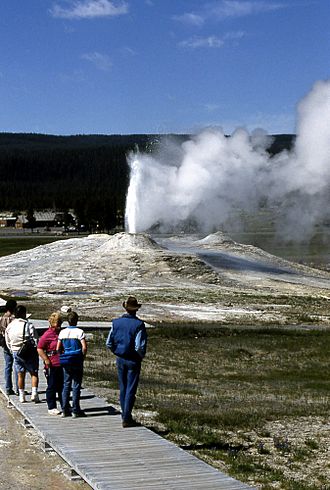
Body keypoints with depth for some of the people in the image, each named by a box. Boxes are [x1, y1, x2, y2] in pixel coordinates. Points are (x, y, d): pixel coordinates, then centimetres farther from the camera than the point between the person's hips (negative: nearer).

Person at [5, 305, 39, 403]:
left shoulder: (9, 326, 2)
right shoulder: (28, 325, -15)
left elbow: (8, 342, 10)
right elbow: (35, 340, -12)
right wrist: (36, 351, 2)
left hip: (16, 353, 4)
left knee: (20, 375, 13)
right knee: (34, 373, 6)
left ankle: (21, 396, 17)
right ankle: (34, 393, -7)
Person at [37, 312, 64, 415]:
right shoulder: (47, 335, -10)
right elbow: (40, 349, -12)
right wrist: (47, 360, -16)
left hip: (62, 365, 6)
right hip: (52, 366, -6)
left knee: (62, 387, 13)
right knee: (52, 387, 3)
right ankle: (51, 408, 11)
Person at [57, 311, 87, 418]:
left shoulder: (62, 332, 3)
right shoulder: (79, 332, -10)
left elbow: (58, 348, 4)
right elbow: (84, 347, -16)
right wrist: (82, 357, -2)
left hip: (66, 362, 4)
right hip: (77, 362, -4)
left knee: (66, 385, 11)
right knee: (76, 386, 1)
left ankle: (65, 410, 11)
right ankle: (75, 410, 3)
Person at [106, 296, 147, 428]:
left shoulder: (116, 323, -1)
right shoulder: (138, 324, -16)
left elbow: (109, 343, 1)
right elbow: (139, 346, -20)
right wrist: (141, 356, -1)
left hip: (120, 359, 5)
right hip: (133, 361, -5)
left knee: (123, 388, 16)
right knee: (131, 389, 1)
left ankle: (125, 416, 24)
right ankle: (127, 419, 1)